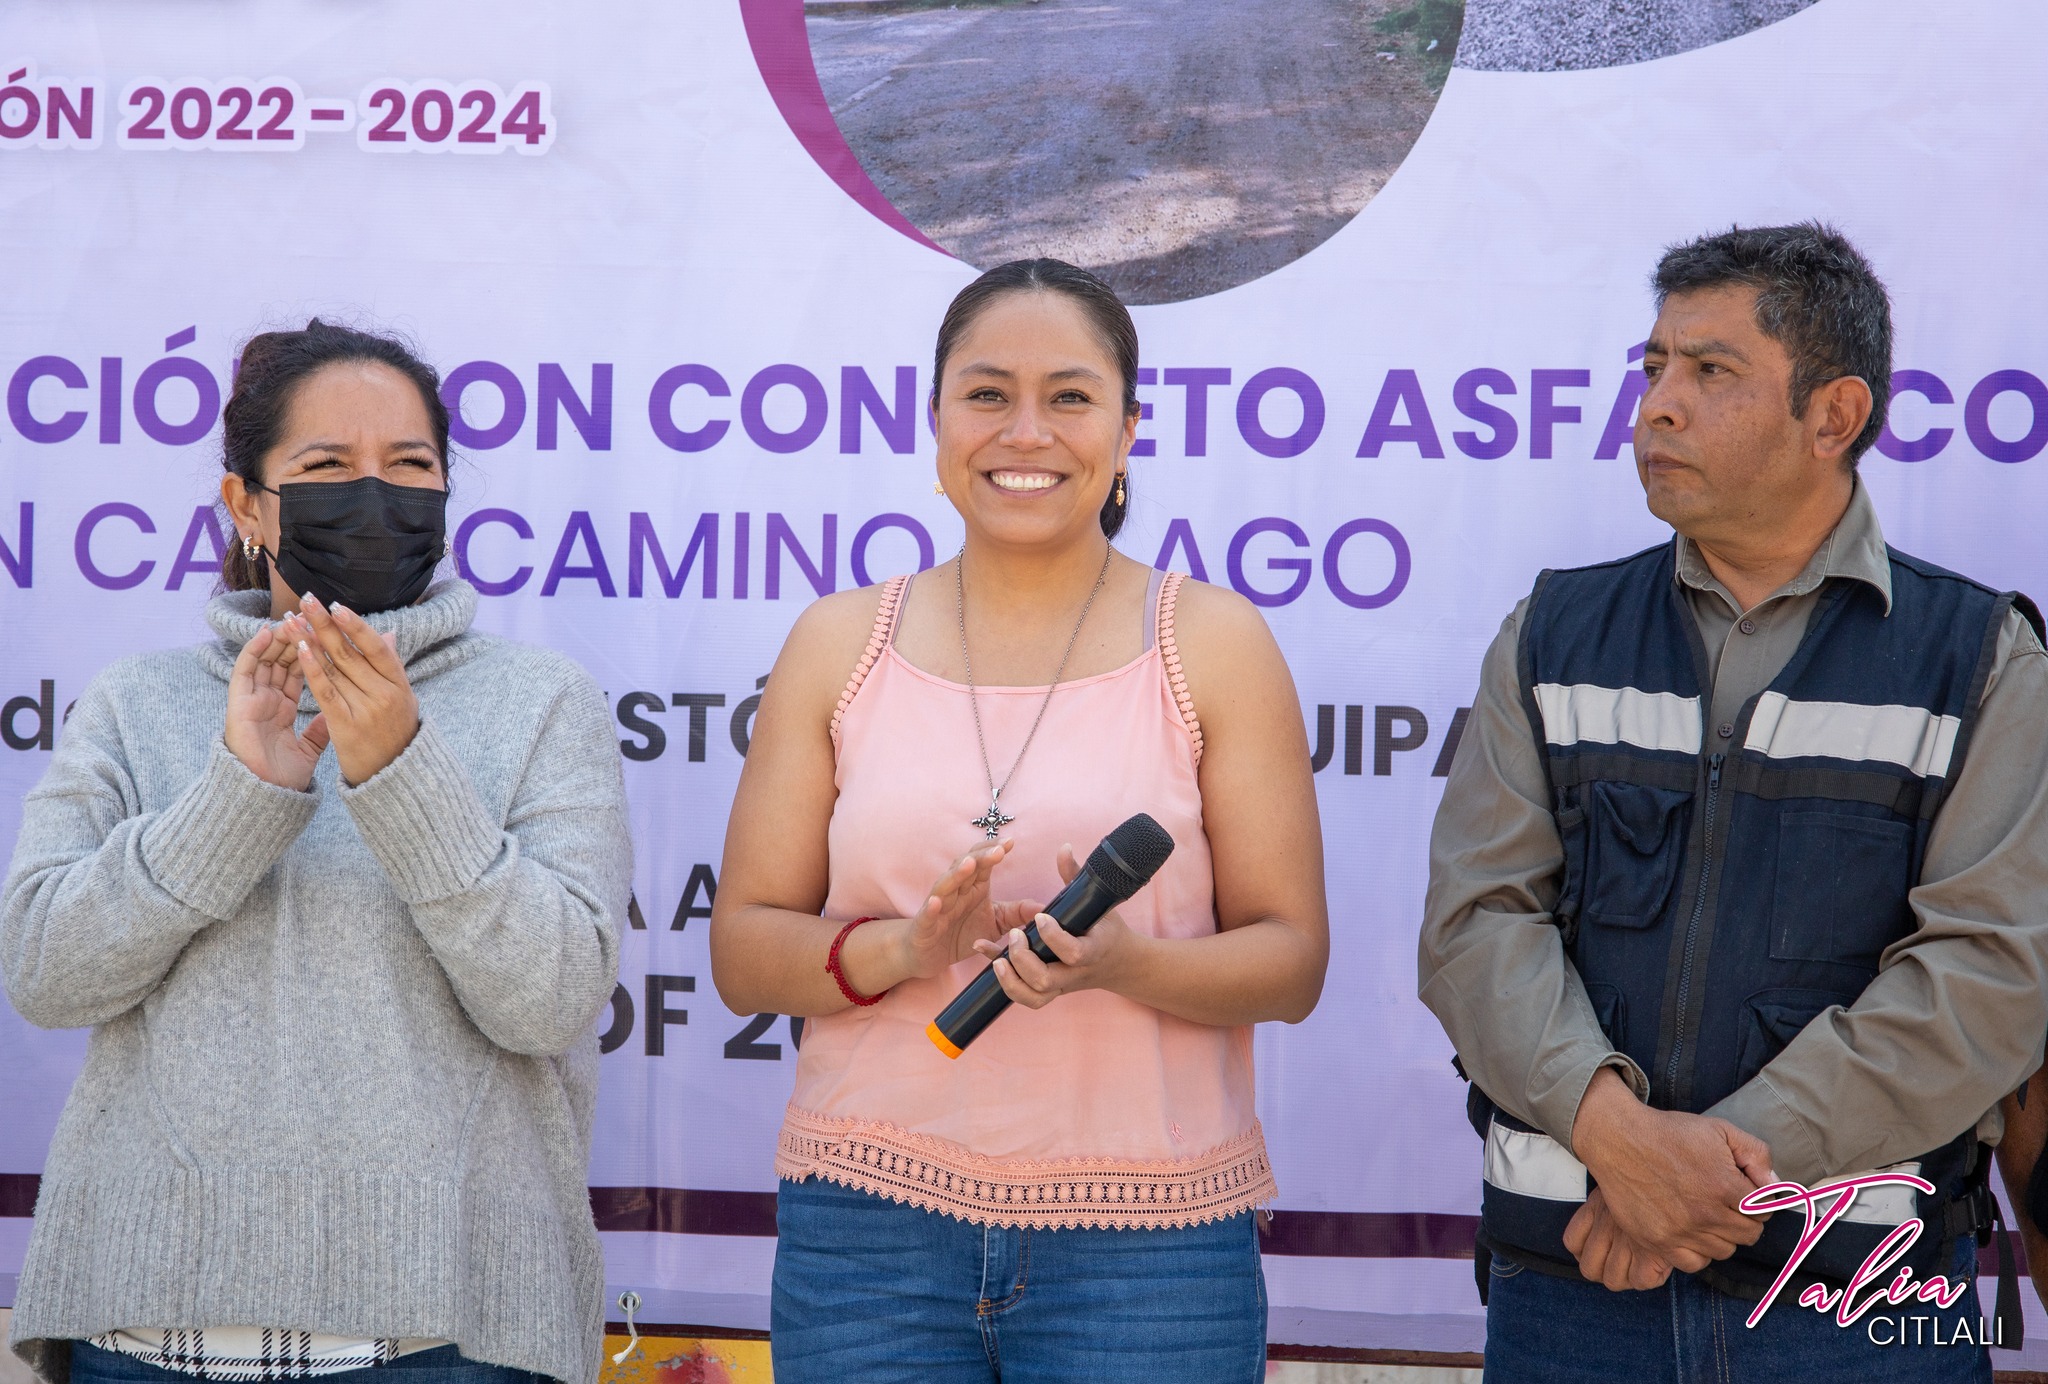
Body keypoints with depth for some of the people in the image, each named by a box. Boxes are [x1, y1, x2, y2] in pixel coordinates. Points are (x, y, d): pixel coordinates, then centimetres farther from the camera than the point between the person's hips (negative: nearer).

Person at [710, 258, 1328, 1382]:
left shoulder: (1214, 644, 3)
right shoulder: (839, 646, 8)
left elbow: (1291, 960, 0)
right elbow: (741, 951, 6)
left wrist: (1127, 965, -19)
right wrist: (899, 949, -13)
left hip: (1143, 1235, -1)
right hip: (868, 1218, 1)